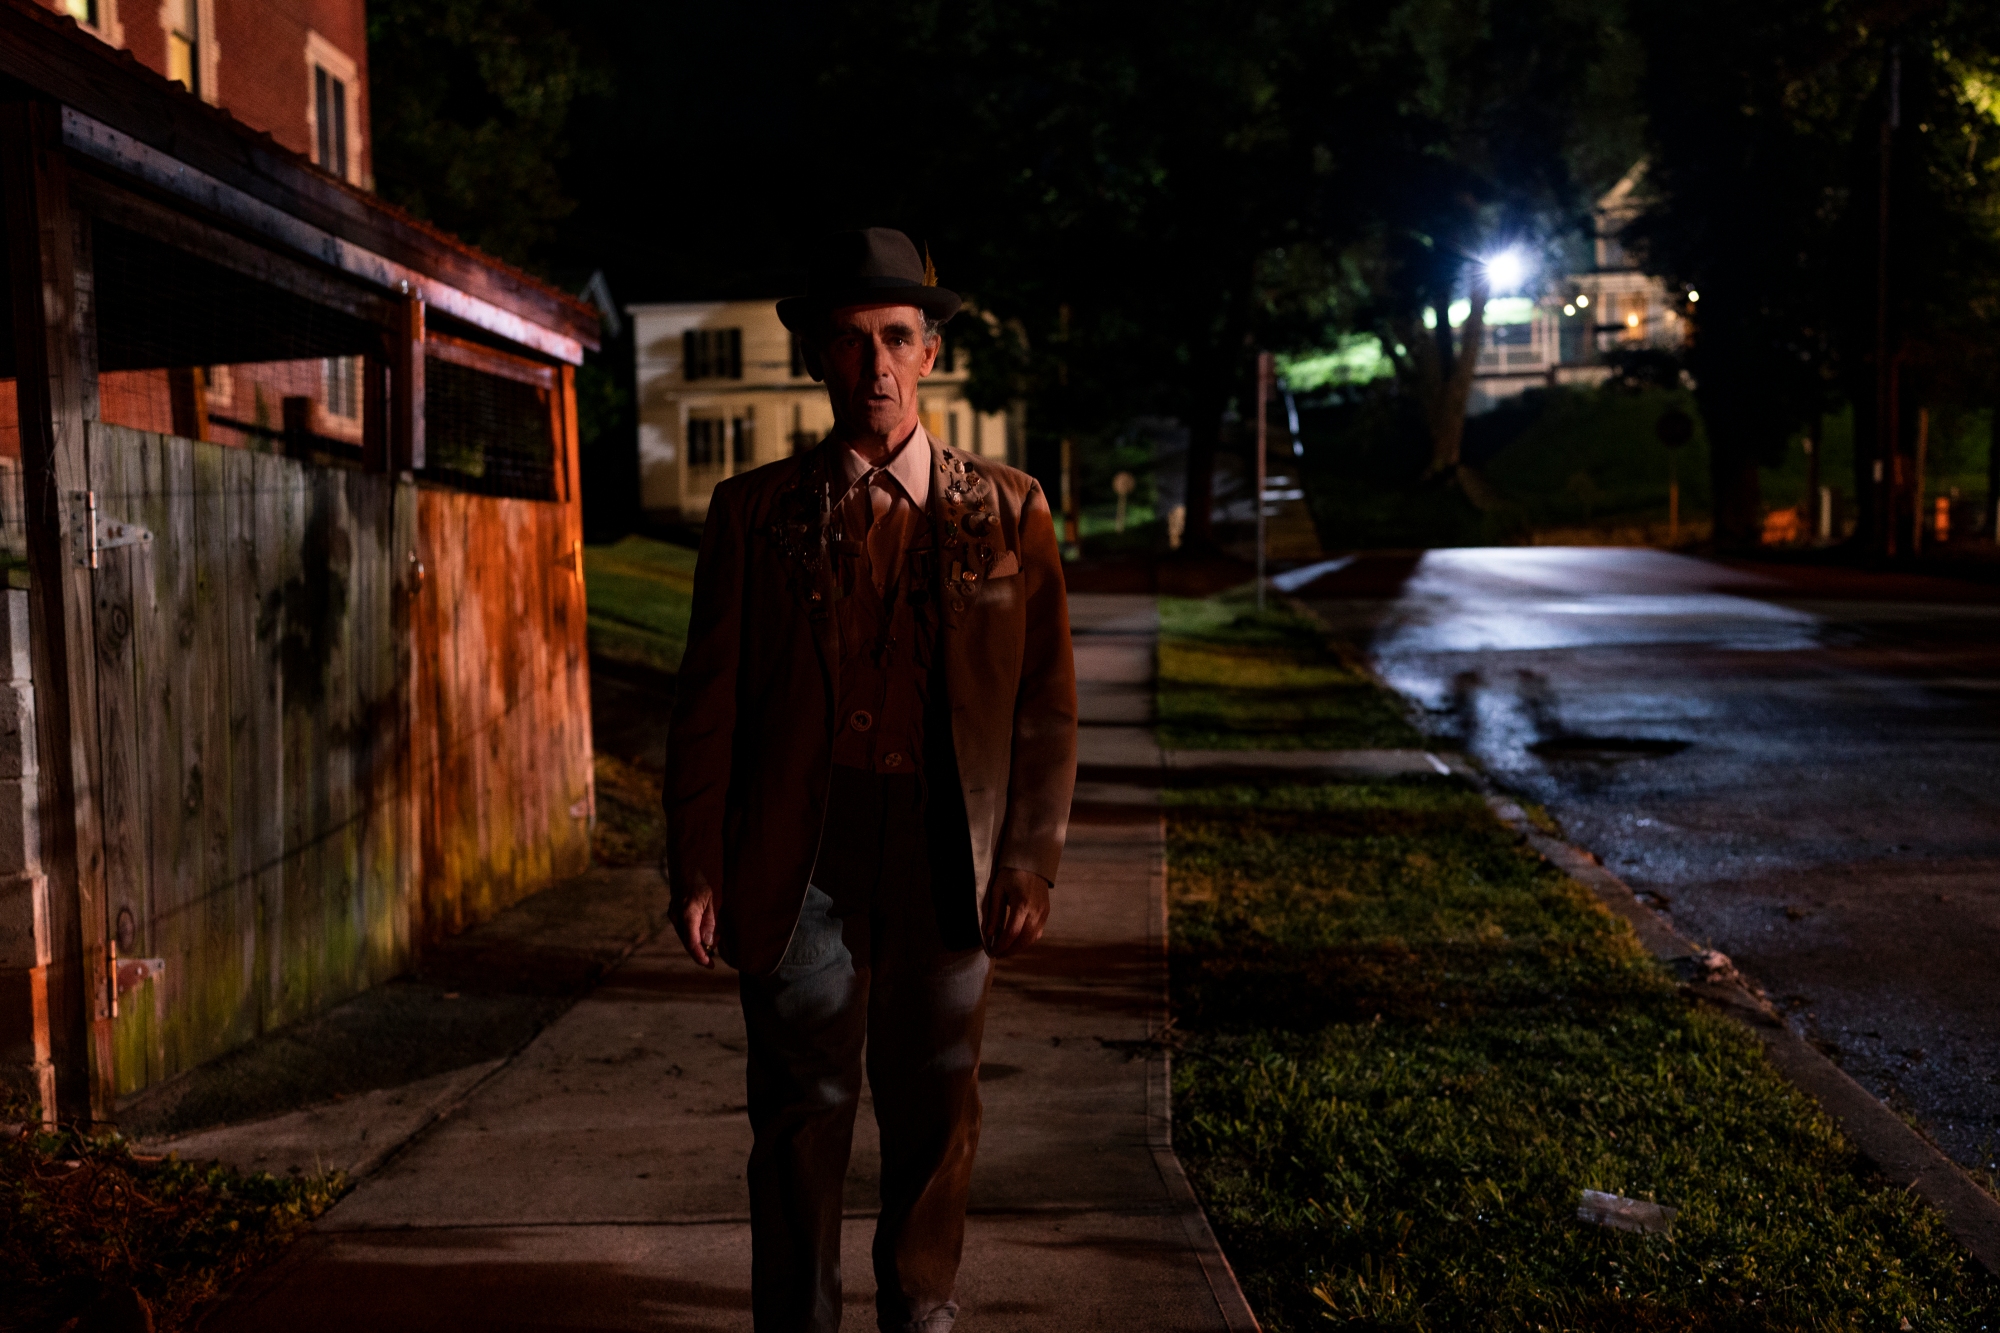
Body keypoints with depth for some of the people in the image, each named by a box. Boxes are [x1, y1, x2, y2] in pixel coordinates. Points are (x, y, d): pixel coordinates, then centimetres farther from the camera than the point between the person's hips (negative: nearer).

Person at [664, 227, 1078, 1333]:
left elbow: (1047, 705, 5)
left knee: (935, 1112, 12)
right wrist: (697, 870, -2)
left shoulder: (1007, 511, 5)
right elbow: (707, 704, 3)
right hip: (800, 860, -1)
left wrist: (1031, 862, -1)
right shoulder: (753, 512, 4)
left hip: (948, 861, 1)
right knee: (801, 1115, 4)